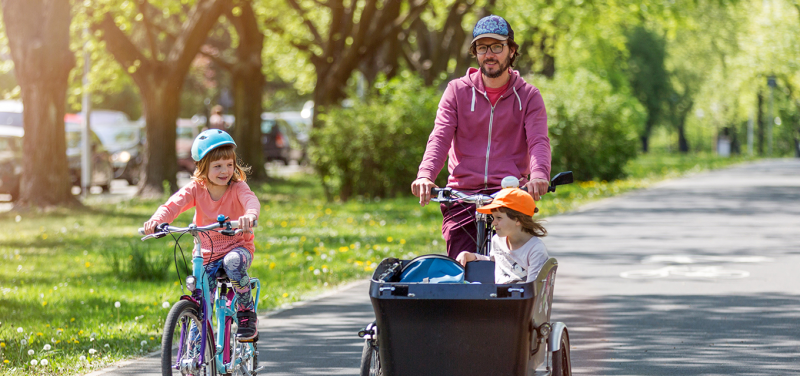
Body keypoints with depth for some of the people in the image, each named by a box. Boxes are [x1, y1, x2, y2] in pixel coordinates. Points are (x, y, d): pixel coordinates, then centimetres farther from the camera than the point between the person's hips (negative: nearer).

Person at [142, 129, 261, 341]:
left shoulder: (237, 187, -13)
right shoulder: (196, 188, -8)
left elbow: (251, 200, -35)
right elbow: (174, 204, -22)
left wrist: (250, 214, -61)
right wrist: (157, 220, -45)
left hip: (237, 247, -3)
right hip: (207, 255, 3)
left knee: (233, 263, -38)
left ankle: (247, 313, -19)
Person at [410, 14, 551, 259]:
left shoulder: (528, 96, 8)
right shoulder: (457, 91, 10)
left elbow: (538, 141, -7)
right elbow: (440, 137, -2)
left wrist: (539, 175, -30)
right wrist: (425, 175, -23)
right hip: (462, 195, 1)